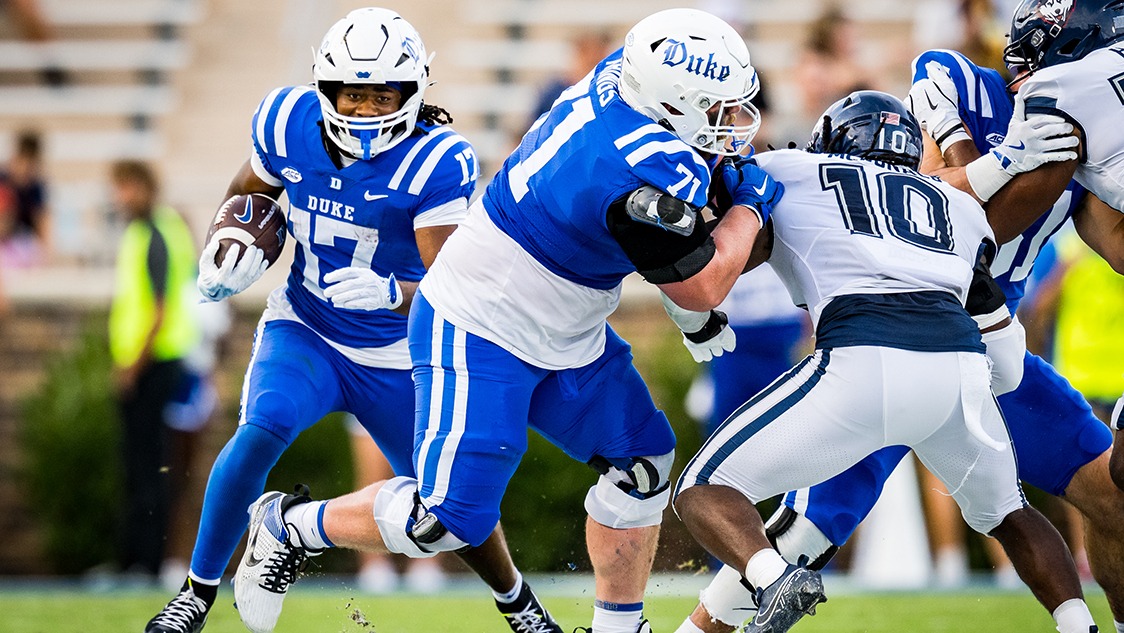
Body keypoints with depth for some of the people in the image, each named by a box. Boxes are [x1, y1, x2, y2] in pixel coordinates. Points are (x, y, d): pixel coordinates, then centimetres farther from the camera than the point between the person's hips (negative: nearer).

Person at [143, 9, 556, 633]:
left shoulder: (435, 163, -23)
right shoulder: (292, 124, -12)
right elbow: (250, 191, 11)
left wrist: (391, 293, -47)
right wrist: (227, 255, -7)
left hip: (398, 361, -1)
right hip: (304, 333, 1)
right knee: (261, 431, -29)